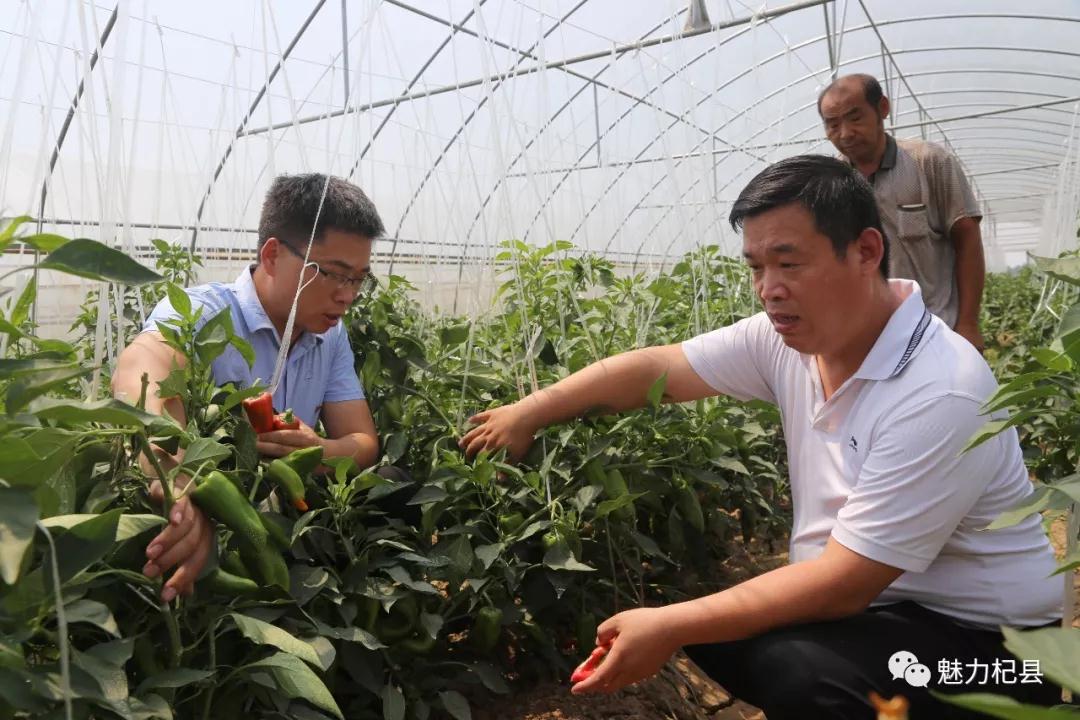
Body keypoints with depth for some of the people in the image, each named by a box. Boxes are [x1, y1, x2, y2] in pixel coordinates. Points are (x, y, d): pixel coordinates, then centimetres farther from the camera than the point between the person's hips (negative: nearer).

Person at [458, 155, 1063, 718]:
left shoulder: (938, 394, -28)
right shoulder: (790, 337, -7)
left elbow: (845, 581, -28)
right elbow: (652, 369, -2)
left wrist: (672, 629, -28)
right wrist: (527, 414, 0)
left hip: (980, 636, -7)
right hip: (867, 598, 7)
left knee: (795, 668, -31)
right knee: (685, 612, -3)